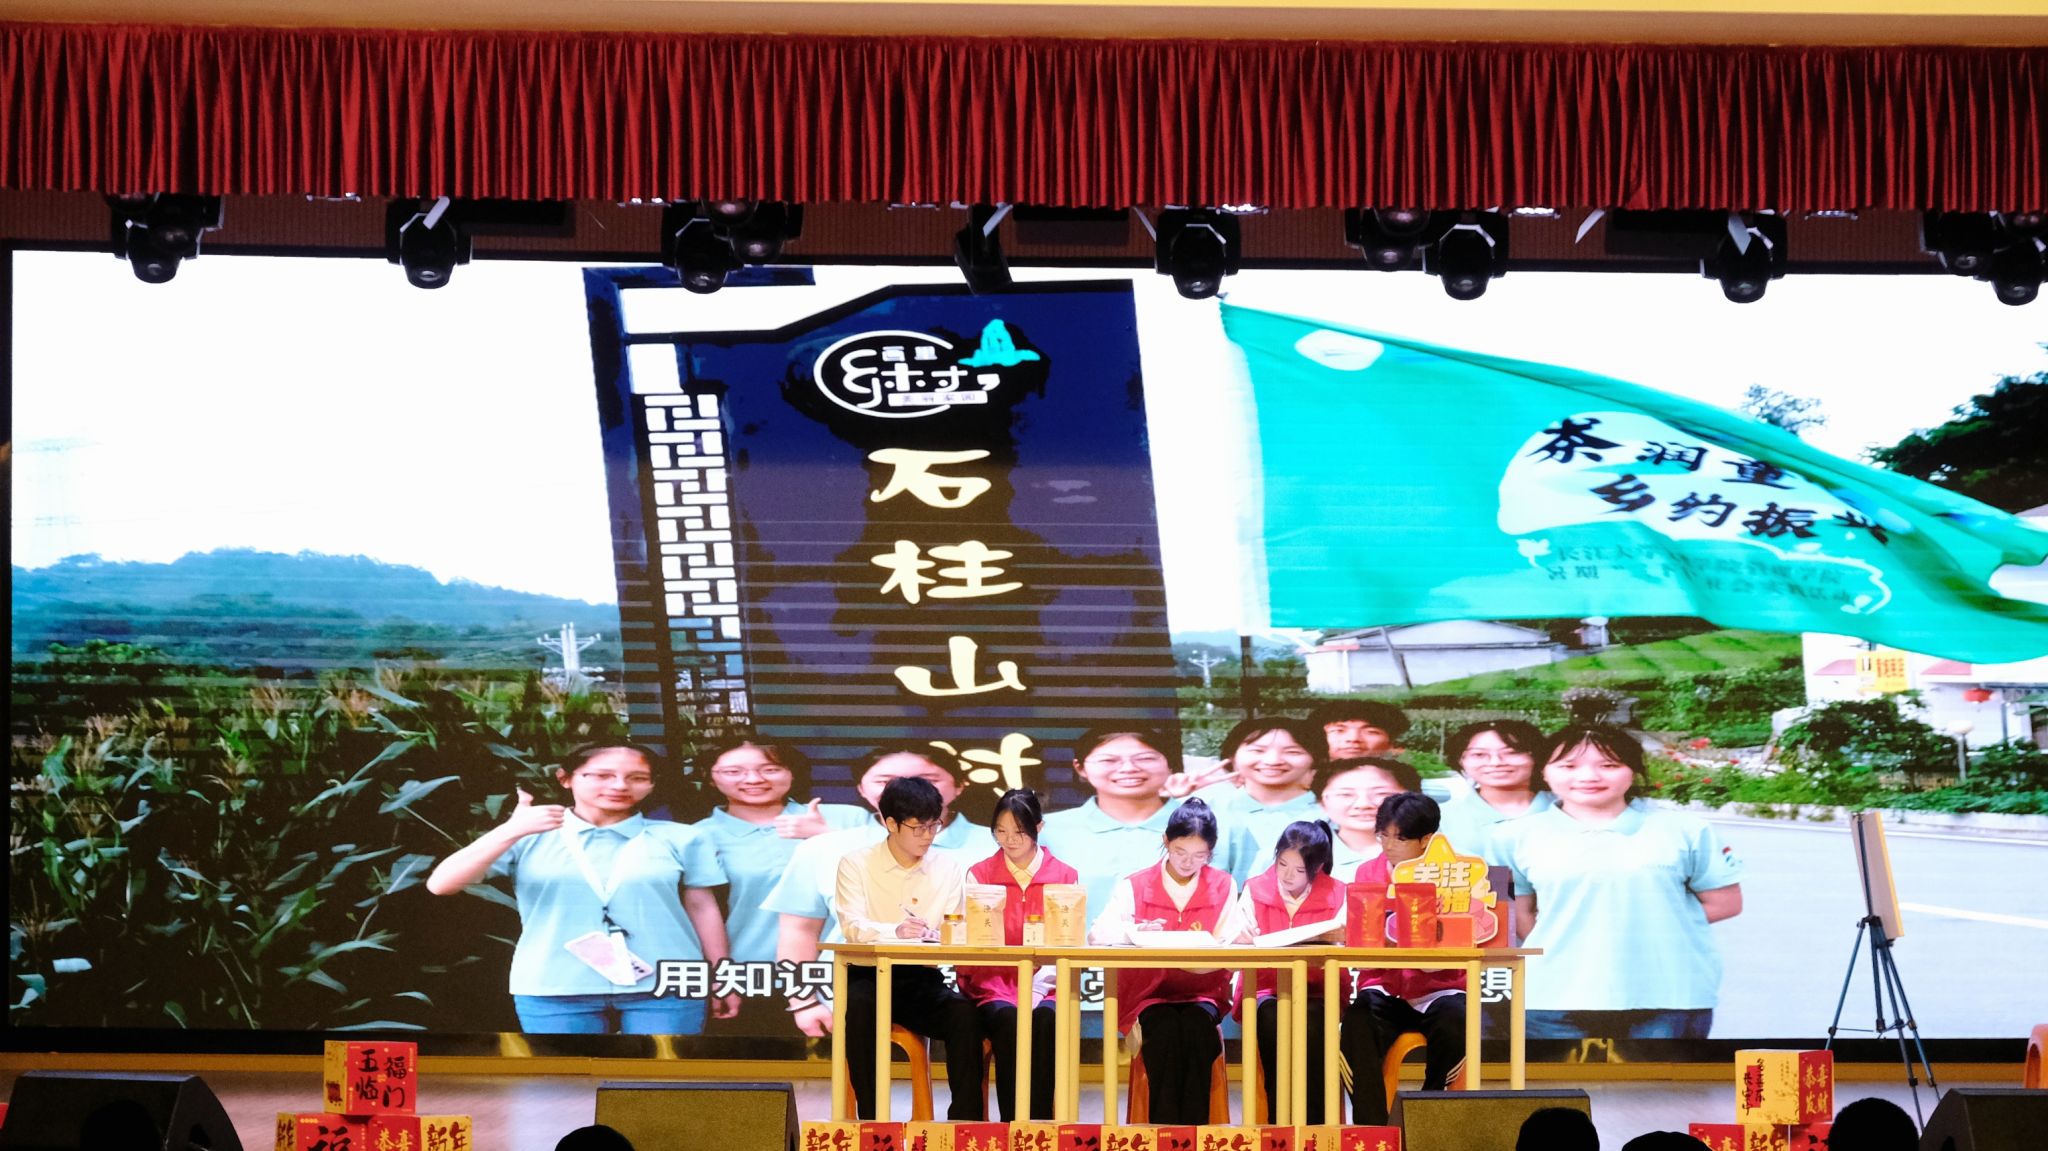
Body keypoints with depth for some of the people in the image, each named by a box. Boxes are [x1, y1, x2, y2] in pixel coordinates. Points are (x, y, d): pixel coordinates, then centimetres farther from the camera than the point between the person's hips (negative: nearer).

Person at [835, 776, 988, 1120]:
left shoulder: (948, 866, 9)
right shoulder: (856, 865, 1)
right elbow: (853, 927, -14)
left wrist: (933, 936, -24)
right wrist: (895, 932, -36)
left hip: (923, 979, 2)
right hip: (870, 976, -2)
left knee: (965, 1011, -29)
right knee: (859, 1006, -36)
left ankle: (966, 1117, -26)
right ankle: (871, 1116, -30)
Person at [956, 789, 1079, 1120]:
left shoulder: (1065, 877, 10)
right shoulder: (979, 875, 10)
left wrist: (1038, 984, -16)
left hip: (1043, 986, 0)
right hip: (992, 983, 0)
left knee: (1044, 1020, -35)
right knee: (1008, 1021, -34)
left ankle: (1040, 1123, -32)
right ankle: (1012, 1125, -32)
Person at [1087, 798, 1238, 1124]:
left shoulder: (1224, 887, 9)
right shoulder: (1135, 886, 4)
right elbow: (1097, 935, -8)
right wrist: (1132, 933, -29)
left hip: (1201, 992, 1)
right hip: (1148, 994, -1)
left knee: (1196, 1025, -33)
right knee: (1166, 1028, -34)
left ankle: (1194, 1131, -30)